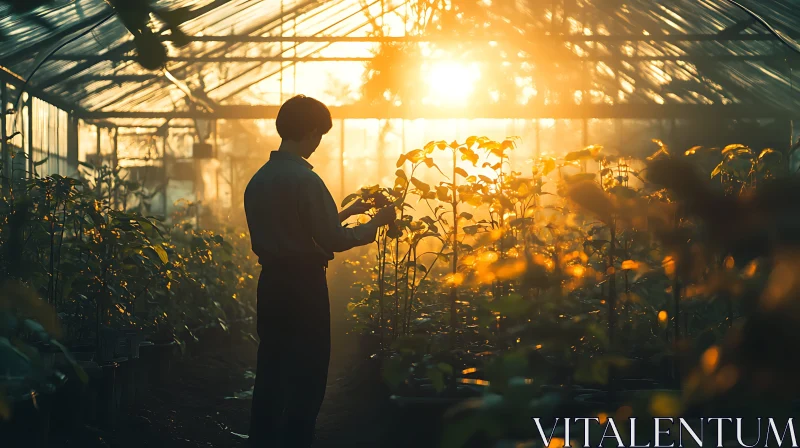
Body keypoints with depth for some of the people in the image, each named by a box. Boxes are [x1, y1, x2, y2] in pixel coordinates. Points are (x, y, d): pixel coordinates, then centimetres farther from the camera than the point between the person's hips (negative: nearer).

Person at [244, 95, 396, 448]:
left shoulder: (258, 180, 8)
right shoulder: (305, 180, -16)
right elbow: (334, 240, -16)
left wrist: (344, 213, 22)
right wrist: (375, 223, -1)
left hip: (271, 282, 8)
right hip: (304, 285, -8)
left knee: (270, 372, 13)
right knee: (307, 377, 0)